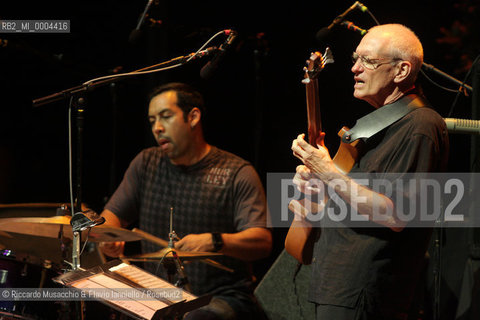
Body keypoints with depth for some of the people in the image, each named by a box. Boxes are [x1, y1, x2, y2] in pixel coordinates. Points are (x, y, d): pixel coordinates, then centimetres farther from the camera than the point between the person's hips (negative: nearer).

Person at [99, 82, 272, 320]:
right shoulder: (146, 164, 12)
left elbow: (262, 242, -14)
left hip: (223, 298, -4)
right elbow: (111, 215, 12)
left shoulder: (236, 173, -4)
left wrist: (214, 241, -34)